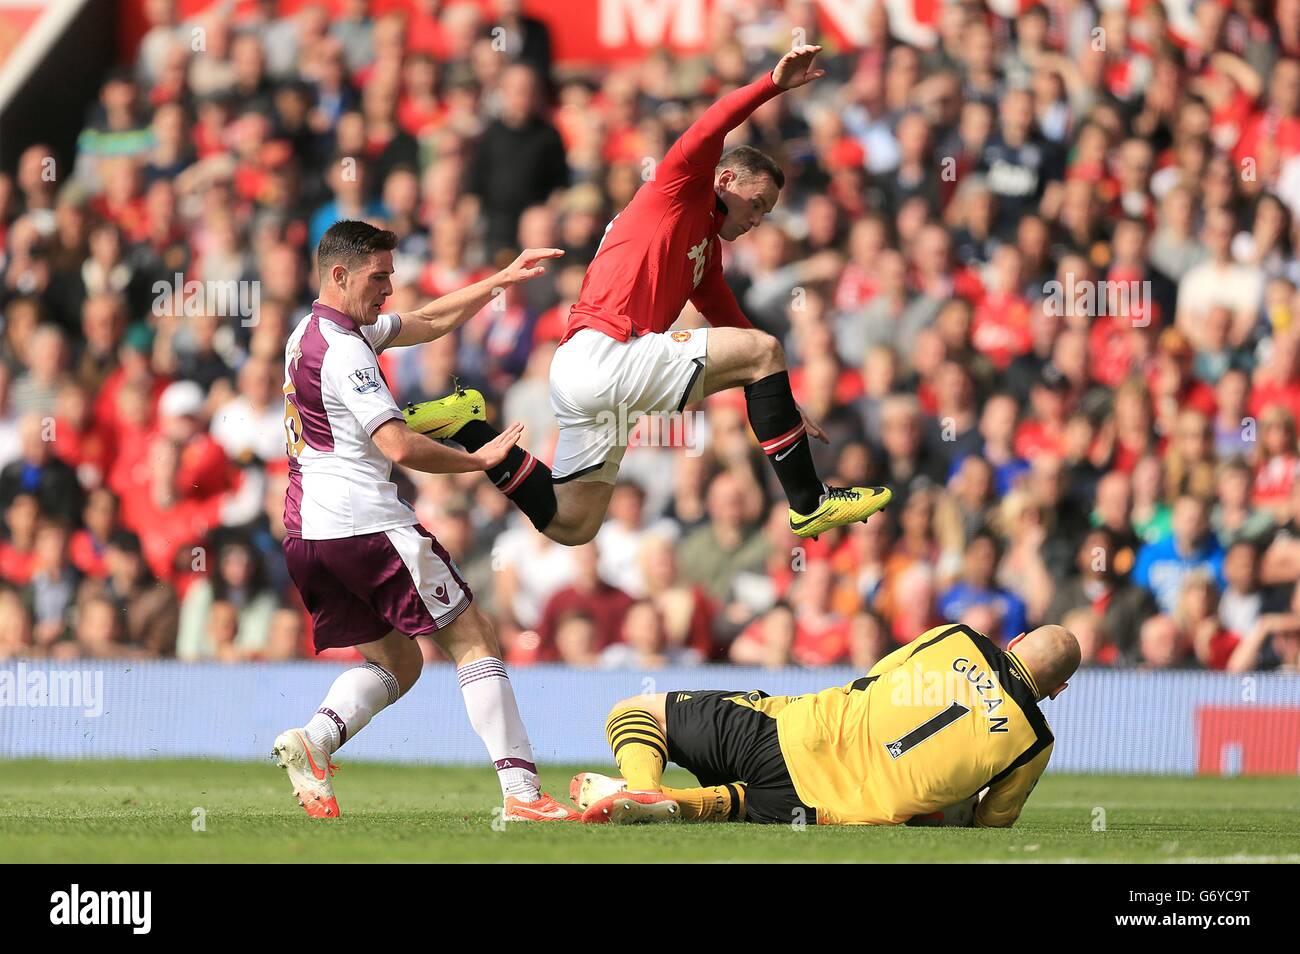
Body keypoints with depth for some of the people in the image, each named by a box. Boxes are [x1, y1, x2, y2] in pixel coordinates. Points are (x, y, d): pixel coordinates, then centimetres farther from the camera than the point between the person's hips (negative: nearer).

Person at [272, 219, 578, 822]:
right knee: (473, 640, -3)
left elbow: (428, 322, 26)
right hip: (366, 522, -9)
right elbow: (399, 446, -20)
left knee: (397, 661, 15)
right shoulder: (342, 349, -13)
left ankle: (314, 738, -10)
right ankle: (521, 793, -10)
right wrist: (477, 460, -7)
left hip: (306, 533, 9)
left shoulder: (312, 333, 17)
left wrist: (501, 281, 21)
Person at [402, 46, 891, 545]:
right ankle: (808, 505, -9)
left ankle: (467, 425, 16)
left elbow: (734, 327, 30)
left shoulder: (706, 250, 28)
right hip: (604, 351, -10)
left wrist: (784, 407, 26)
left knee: (569, 527, 12)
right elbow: (707, 131, -16)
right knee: (763, 350, -11)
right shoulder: (678, 190, 3)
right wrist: (775, 84, -26)